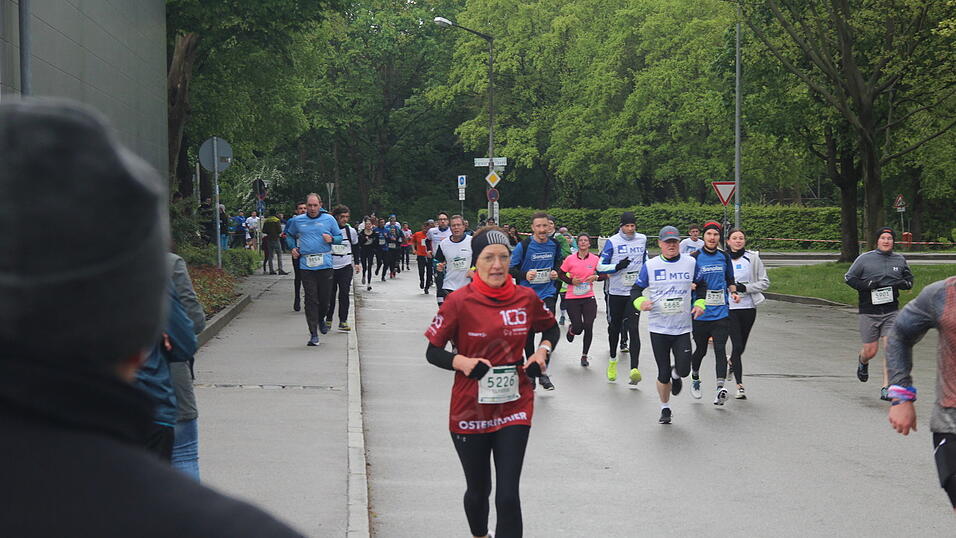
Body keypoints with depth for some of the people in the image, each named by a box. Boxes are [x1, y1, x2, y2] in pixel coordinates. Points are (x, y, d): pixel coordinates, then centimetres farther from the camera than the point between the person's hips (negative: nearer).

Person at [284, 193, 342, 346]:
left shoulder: (329, 219, 6)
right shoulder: (297, 221, 9)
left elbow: (340, 237, 12)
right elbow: (289, 235, 27)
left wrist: (331, 239, -10)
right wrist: (293, 248, 10)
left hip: (325, 264, 0)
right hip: (306, 265, 0)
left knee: (325, 297, 3)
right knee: (311, 300, -5)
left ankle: (321, 319, 36)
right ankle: (313, 334, -4)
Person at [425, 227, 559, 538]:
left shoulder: (526, 298, -3)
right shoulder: (459, 302, -12)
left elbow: (551, 328, 17)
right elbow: (432, 351, -6)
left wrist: (543, 351, -3)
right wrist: (461, 361, -24)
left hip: (514, 409, 1)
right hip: (470, 411, -1)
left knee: (508, 496, -8)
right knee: (478, 491, 16)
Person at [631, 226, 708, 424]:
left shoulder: (691, 263, 3)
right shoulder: (650, 266, -1)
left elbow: (701, 285, 19)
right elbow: (636, 289, 5)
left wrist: (700, 303, 3)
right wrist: (640, 302, -16)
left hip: (682, 328, 1)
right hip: (658, 328, -1)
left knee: (684, 370, -9)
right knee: (663, 374, 2)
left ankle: (676, 374, 29)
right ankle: (665, 408, 24)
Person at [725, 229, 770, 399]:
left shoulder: (753, 258, 1)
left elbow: (765, 282, 2)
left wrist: (746, 287, -11)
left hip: (748, 307, 2)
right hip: (729, 307, -2)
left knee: (741, 346, 13)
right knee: (737, 345, -10)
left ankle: (731, 362, 47)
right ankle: (740, 386, -7)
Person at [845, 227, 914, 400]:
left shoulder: (900, 260, 10)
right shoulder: (864, 259, 0)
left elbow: (909, 280, 22)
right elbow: (849, 278, 3)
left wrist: (902, 283, -3)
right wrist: (867, 285, -13)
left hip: (891, 312, 2)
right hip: (869, 312, -2)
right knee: (870, 351, 3)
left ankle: (886, 387, -6)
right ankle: (862, 362, 42)